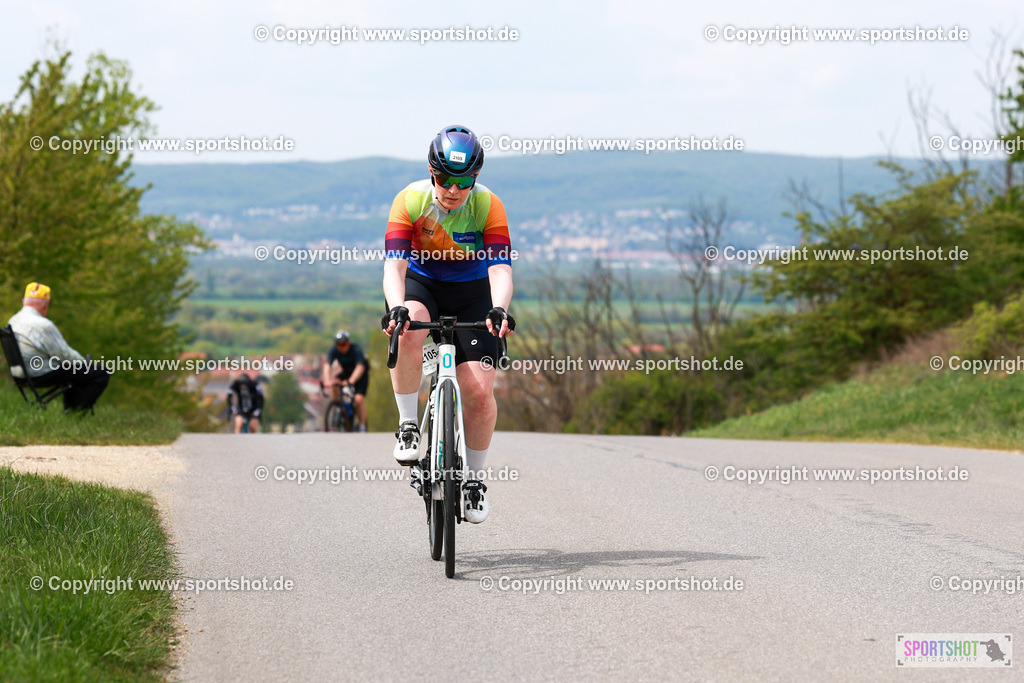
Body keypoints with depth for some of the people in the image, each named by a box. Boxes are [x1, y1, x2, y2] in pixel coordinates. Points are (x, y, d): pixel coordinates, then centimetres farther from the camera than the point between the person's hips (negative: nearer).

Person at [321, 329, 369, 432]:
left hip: (360, 375, -4)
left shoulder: (356, 350, -31)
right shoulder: (334, 350, -21)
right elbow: (327, 366, -32)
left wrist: (350, 381, -61)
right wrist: (327, 381, -51)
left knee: (359, 399, -23)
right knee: (334, 383, -27)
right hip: (346, 372, 4)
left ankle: (362, 425, -7)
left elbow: (360, 367, -45)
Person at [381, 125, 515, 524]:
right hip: (420, 284, -1)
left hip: (471, 291, 1)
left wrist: (498, 309, -48)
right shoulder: (410, 201, -21)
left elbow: (501, 268, -28)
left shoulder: (488, 206, -20)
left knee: (479, 391, -14)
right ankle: (408, 425, -19)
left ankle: (473, 477, 8)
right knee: (407, 333, -37)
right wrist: (396, 308, -49)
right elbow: (394, 264, -30)